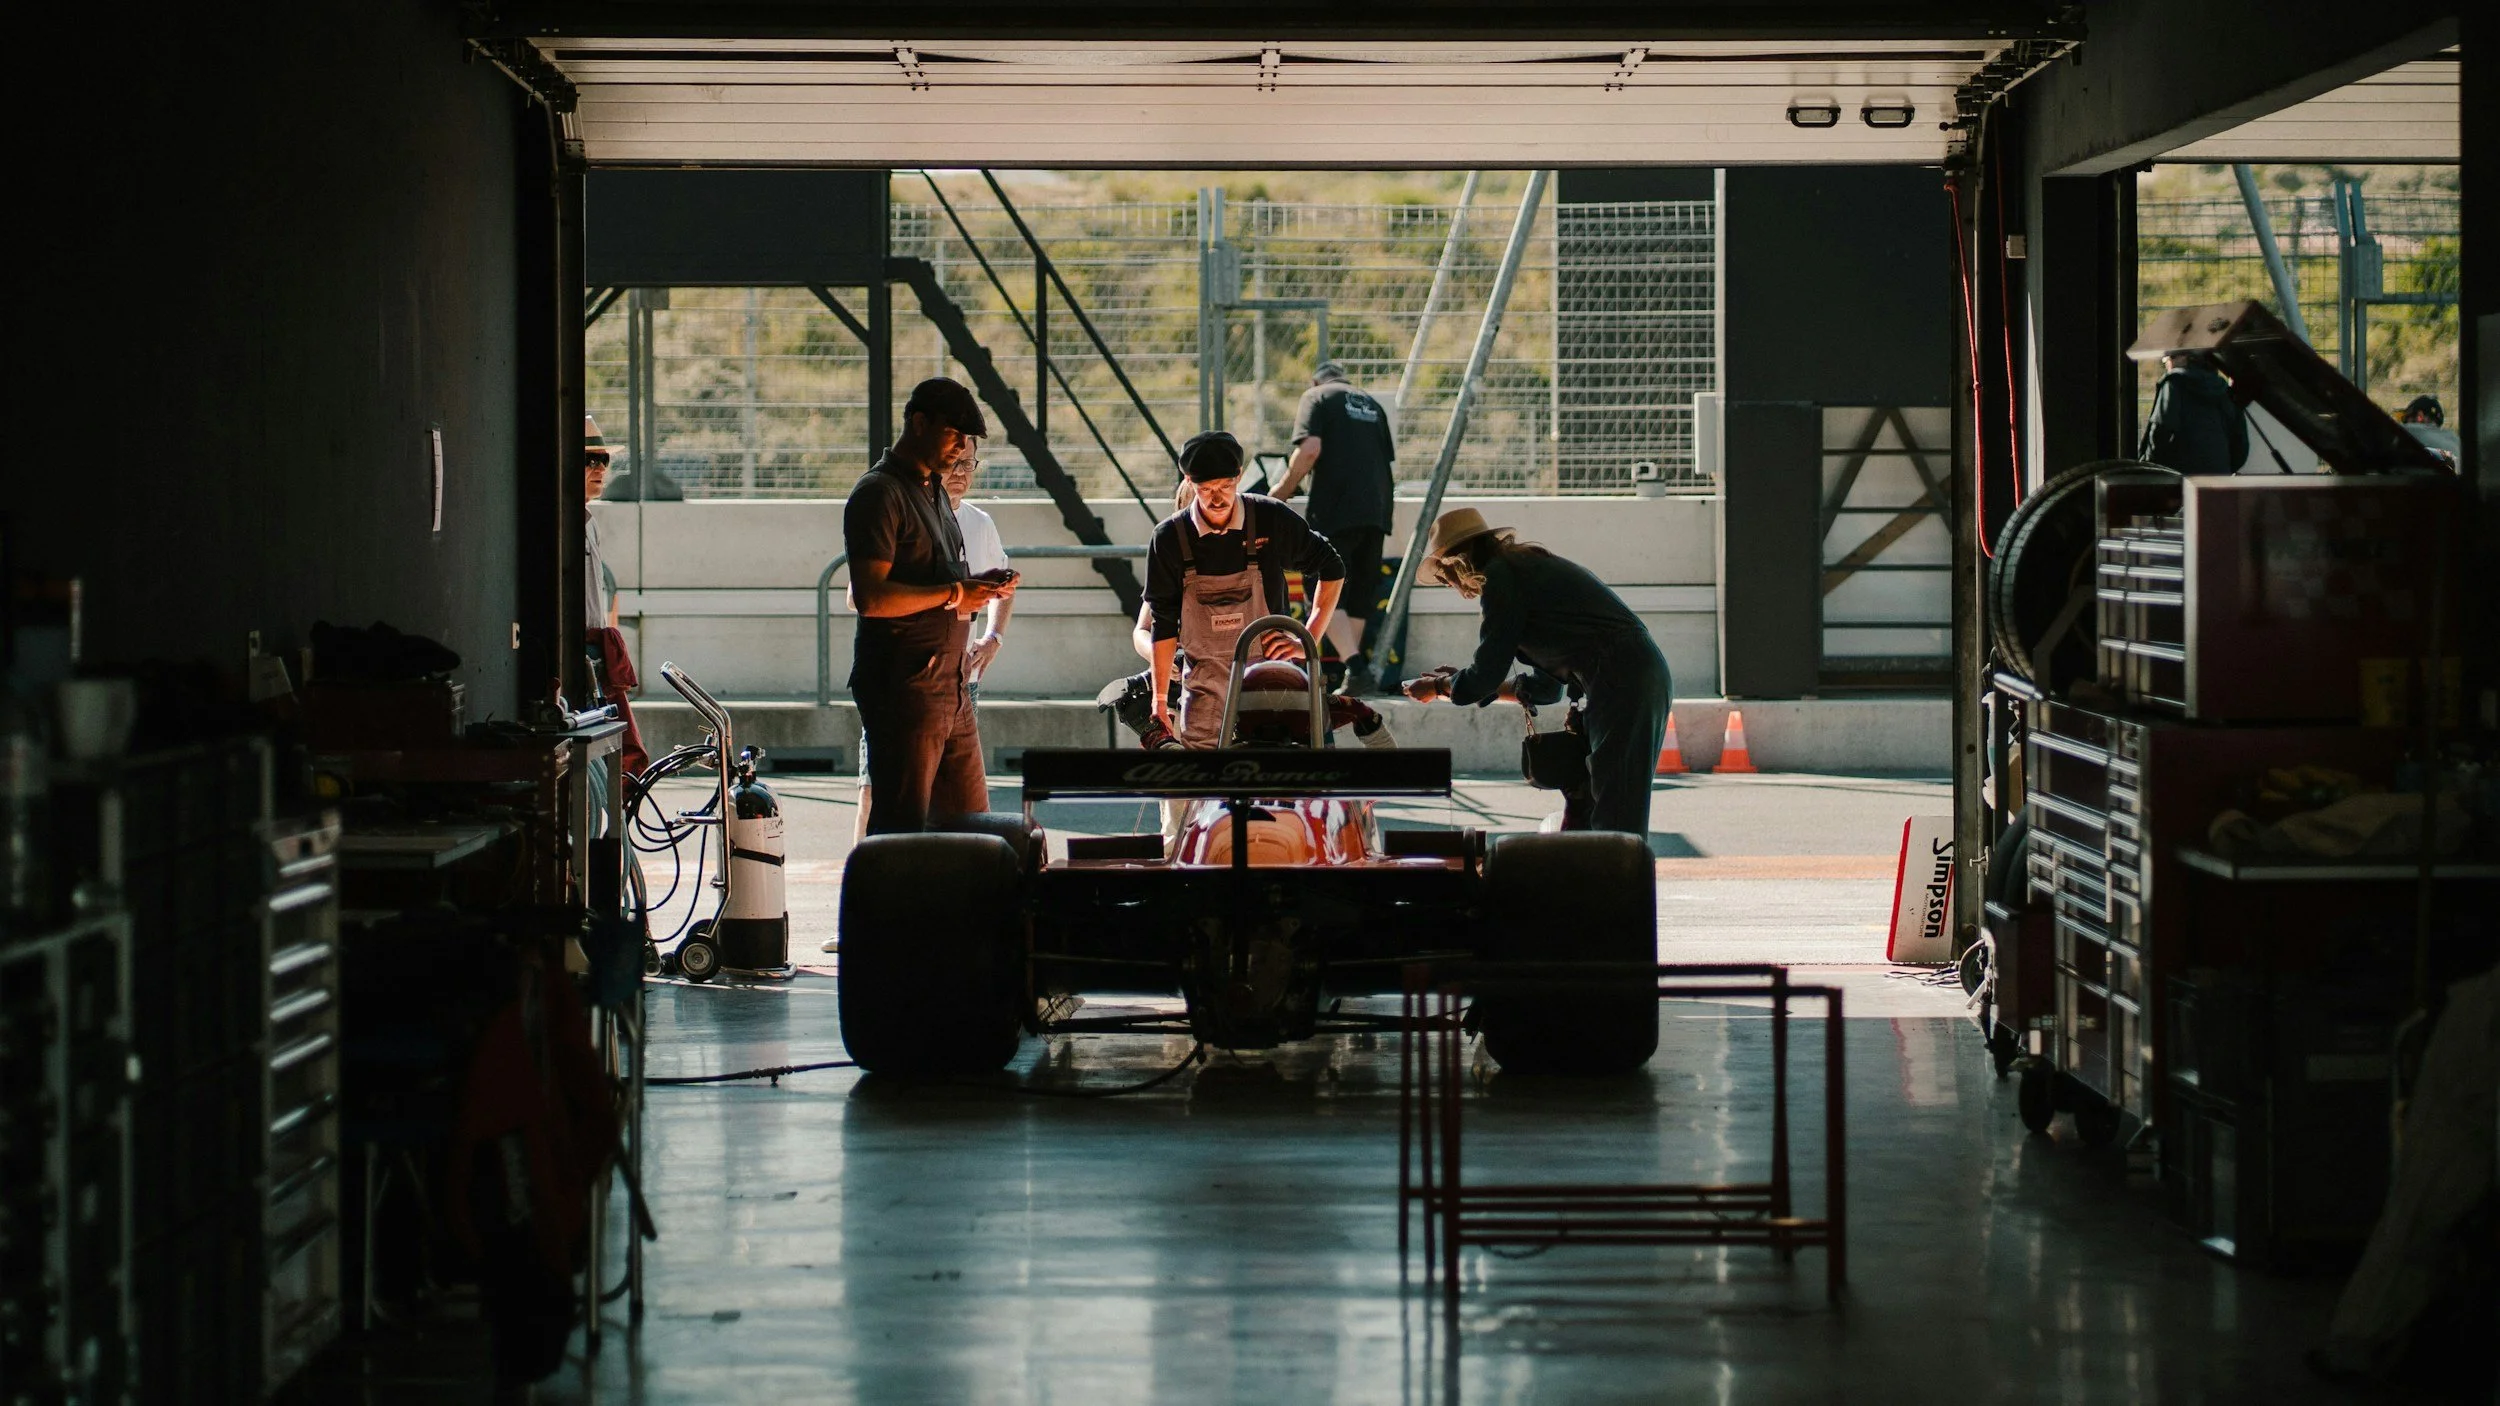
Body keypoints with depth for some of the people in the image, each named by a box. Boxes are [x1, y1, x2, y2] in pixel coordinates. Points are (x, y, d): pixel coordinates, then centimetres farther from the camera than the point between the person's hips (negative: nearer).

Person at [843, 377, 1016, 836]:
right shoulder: (880, 493, -11)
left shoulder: (935, 490, 19)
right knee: (901, 829, -7)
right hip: (902, 688, -9)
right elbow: (871, 597, -21)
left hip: (951, 685, 9)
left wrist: (979, 586, 8)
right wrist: (954, 594, -17)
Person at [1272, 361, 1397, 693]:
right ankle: (1354, 663, 16)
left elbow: (1309, 449, -10)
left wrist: (1285, 489, 0)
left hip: (1336, 509, -6)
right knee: (1360, 593, 14)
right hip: (1377, 509, 6)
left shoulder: (1316, 397, 6)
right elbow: (1391, 462, 22)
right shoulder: (1371, 404, 24)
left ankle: (1355, 666, -22)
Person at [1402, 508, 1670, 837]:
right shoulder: (1527, 569, 26)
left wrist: (1436, 686, 15)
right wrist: (1455, 681, 31)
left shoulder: (1500, 576, -3)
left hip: (1621, 683, -10)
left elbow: (1484, 677, -5)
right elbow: (1544, 688, 28)